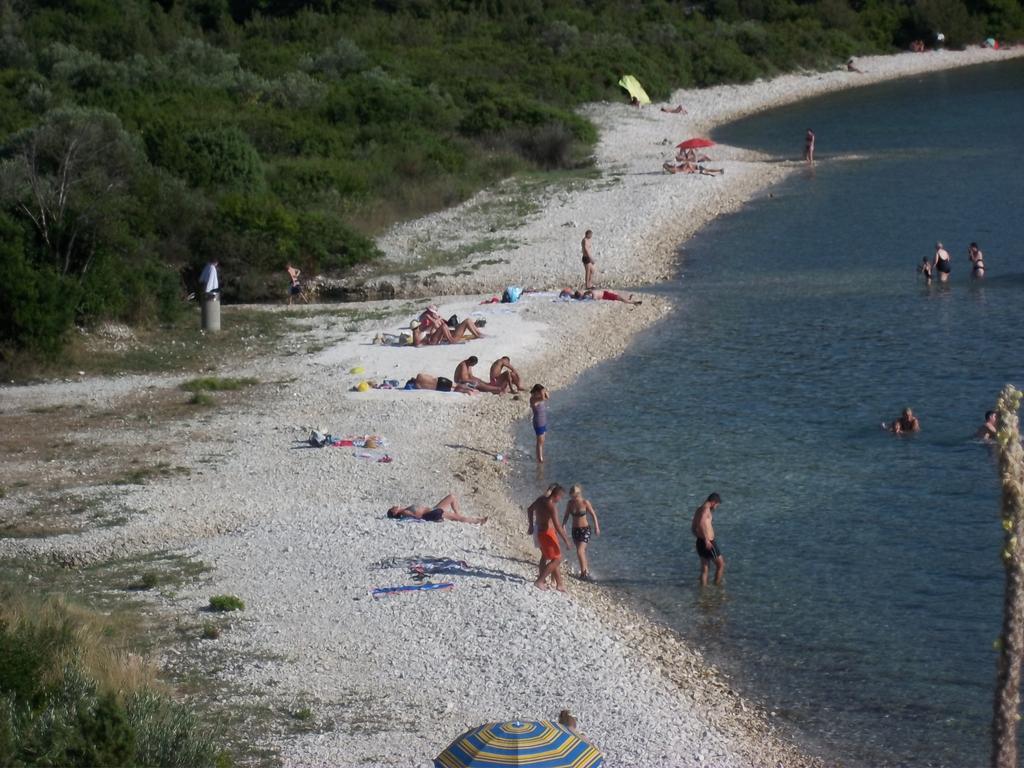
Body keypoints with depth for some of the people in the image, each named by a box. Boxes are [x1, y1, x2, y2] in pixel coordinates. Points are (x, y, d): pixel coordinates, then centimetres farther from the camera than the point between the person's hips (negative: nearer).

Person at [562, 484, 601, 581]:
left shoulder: (585, 503, -14)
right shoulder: (570, 503, -3)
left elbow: (593, 515, -5)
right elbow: (566, 516, 7)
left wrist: (597, 527, -4)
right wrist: (563, 526, -6)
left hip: (585, 529, -5)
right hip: (575, 529, 5)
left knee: (580, 551, -15)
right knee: (582, 551, 13)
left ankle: (584, 572, -6)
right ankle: (587, 570, 26)